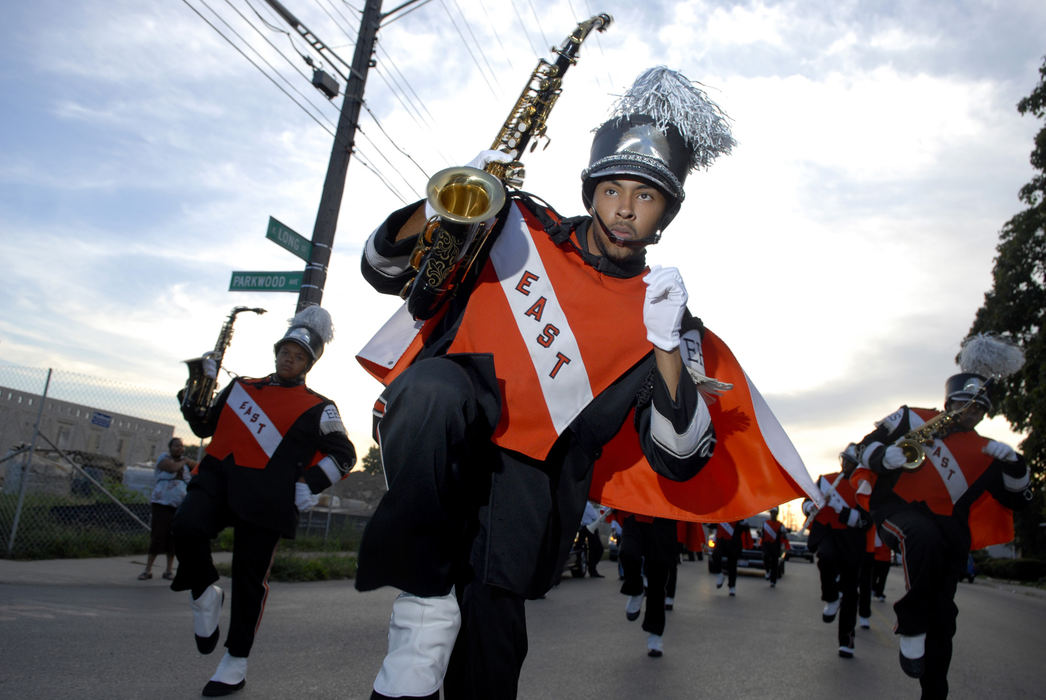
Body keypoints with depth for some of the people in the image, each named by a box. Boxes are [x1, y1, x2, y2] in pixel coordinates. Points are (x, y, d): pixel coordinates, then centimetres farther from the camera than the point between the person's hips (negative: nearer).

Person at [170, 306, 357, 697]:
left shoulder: (317, 409, 4)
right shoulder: (242, 387, 17)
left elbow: (344, 455, 4)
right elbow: (205, 426, 24)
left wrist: (310, 485, -9)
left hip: (264, 496, -3)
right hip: (218, 475, 3)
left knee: (250, 575, 3)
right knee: (187, 527, -26)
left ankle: (236, 659, 22)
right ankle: (205, 594, 5)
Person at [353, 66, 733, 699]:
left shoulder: (661, 312, 3)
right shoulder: (521, 228, 2)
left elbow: (682, 461, -3)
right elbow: (385, 267, 5)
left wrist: (666, 346, -15)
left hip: (520, 478, 1)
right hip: (433, 437, -1)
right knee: (436, 387, -36)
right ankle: (422, 609, -20)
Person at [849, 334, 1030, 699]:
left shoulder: (985, 453, 19)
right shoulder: (912, 419, 12)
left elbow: (1017, 500, 14)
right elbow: (867, 444, 10)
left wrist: (1014, 464, -4)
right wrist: (885, 456, -12)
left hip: (948, 530, 4)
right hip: (897, 510, -4)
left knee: (942, 617, 4)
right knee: (926, 538, -40)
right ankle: (911, 628, -25)